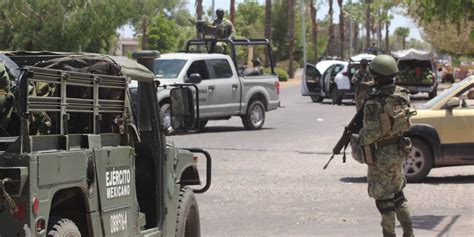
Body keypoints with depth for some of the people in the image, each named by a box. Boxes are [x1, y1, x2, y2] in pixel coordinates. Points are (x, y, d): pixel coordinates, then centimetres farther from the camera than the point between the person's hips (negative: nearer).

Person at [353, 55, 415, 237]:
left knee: (383, 198, 4)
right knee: (398, 193, 21)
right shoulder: (402, 95, -3)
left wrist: (358, 138, -5)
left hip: (381, 156, -7)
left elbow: (371, 133, -23)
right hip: (399, 152, 7)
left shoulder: (374, 102, -24)